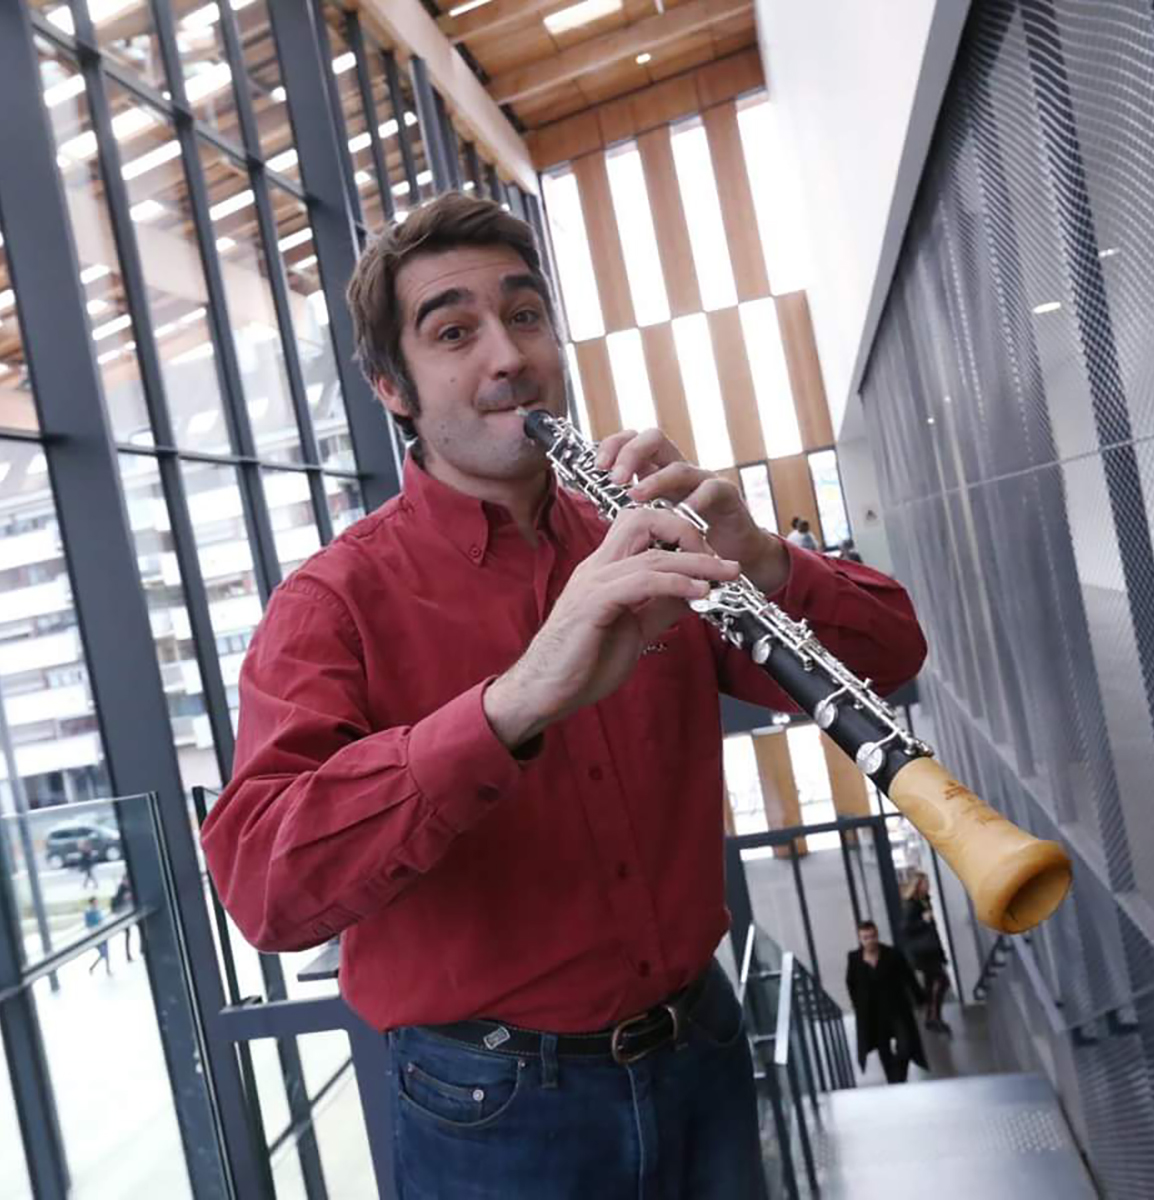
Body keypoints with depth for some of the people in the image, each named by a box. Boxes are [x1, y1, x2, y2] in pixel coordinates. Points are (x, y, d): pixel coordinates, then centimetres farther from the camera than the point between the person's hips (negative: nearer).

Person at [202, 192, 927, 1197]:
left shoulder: (642, 551, -1)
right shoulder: (335, 601, -13)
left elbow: (888, 656, -3)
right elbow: (267, 888, -27)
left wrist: (761, 560, -23)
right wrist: (517, 701, -41)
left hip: (704, 1057, 4)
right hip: (497, 1111, -3)